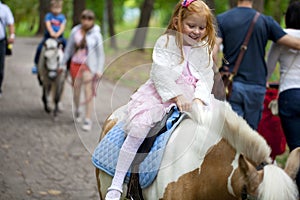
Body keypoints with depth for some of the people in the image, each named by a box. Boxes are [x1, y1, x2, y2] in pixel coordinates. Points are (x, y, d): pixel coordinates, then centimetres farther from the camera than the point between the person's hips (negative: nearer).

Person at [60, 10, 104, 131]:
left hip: (88, 66, -3)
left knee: (88, 93, -9)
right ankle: (77, 111, 41)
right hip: (75, 64, 3)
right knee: (76, 91, 14)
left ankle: (88, 121, -6)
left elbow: (100, 54, -3)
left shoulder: (96, 35, -6)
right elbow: (68, 48, 10)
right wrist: (63, 64, 11)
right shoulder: (75, 31, 0)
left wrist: (99, 70, -9)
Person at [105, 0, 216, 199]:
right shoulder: (166, 42, -1)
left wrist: (199, 100, -16)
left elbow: (206, 79, 3)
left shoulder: (204, 51, 12)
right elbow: (161, 73, -12)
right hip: (159, 95, -4)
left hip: (190, 99, 4)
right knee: (138, 128, -23)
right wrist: (176, 96, -22)